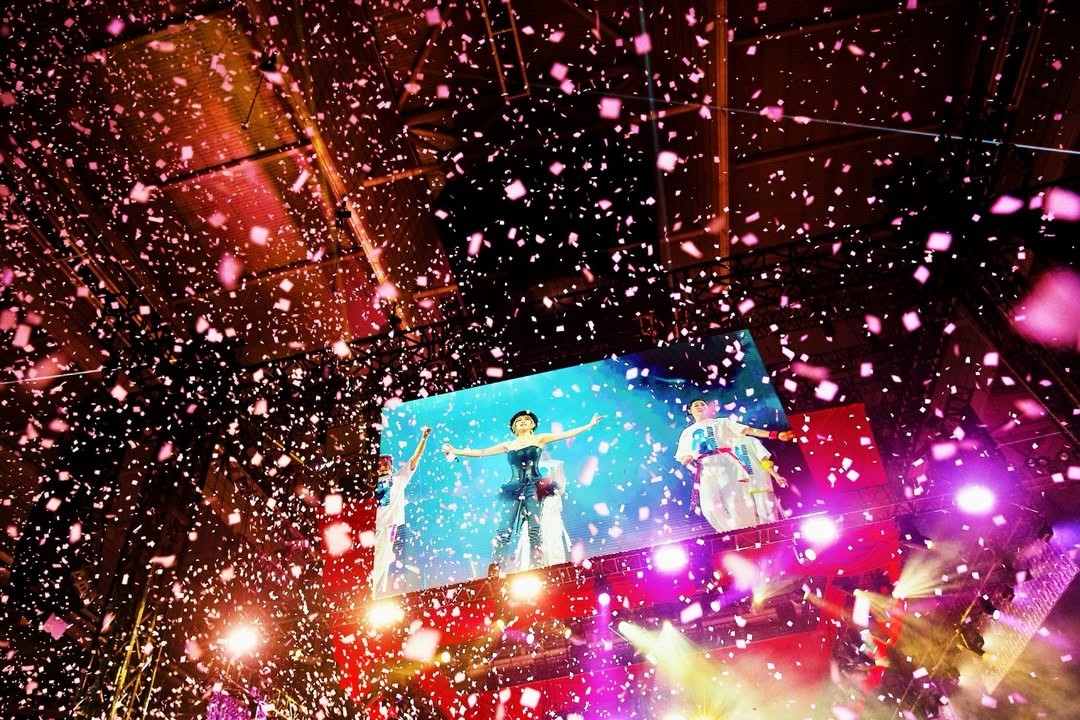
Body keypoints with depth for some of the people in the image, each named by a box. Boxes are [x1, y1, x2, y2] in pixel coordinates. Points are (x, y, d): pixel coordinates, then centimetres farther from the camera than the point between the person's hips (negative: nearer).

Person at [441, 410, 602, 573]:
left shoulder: (539, 439, 13)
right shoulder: (508, 445, 19)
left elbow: (566, 434, 8)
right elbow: (481, 452, 17)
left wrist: (590, 424, 3)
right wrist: (455, 451, 10)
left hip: (533, 487, -2)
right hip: (513, 488, 2)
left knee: (534, 530, -11)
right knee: (503, 530, -10)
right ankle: (494, 572, -15)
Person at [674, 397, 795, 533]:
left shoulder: (721, 422, 17)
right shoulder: (687, 432, 22)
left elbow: (748, 430, 6)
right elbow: (683, 458, 20)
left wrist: (775, 435, -7)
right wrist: (687, 459, -7)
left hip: (726, 463, -2)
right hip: (705, 468, 2)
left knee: (736, 501, -15)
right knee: (711, 507, -15)